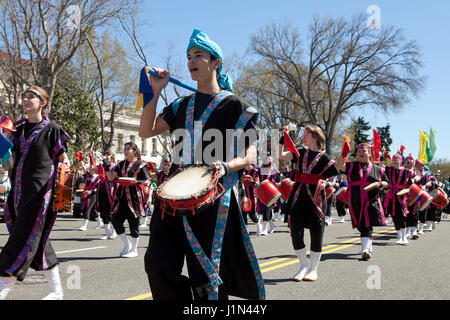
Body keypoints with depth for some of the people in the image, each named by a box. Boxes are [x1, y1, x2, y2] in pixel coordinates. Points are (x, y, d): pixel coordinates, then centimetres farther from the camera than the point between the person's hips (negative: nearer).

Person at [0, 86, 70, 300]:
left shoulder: (51, 129, 0)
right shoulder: (18, 129, 14)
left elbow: (64, 160, 3)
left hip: (40, 191, -6)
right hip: (20, 190, 6)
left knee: (22, 238, -7)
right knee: (36, 239, 9)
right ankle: (57, 290, 20)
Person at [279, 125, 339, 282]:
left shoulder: (323, 157, 0)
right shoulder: (301, 153, 11)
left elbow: (334, 177, 3)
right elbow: (280, 155, 5)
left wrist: (325, 183, -12)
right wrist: (284, 137, 0)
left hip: (315, 198, -3)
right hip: (299, 197, 3)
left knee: (316, 235, 4)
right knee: (296, 232, -3)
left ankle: (313, 269, 18)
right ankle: (303, 266, 15)